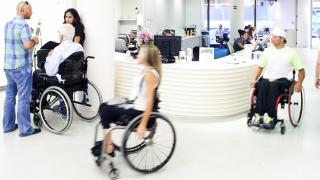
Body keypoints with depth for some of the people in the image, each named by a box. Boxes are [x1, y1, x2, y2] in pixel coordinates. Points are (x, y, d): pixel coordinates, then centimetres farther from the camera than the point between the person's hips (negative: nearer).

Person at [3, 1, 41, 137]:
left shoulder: (8, 24, 12)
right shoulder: (23, 25, -16)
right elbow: (27, 45, -27)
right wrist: (34, 41, -7)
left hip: (8, 66, 9)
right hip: (21, 67, -9)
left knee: (10, 96, 15)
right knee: (23, 98, -2)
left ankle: (8, 125, 23)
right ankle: (25, 129, 4)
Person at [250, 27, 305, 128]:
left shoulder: (291, 52, 8)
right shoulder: (268, 51, 17)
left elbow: (301, 69, 7)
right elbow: (260, 67, 17)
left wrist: (299, 83, -7)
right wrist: (254, 79, 2)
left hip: (283, 80, -2)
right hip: (267, 78, 3)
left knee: (273, 85, -37)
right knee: (263, 85, -34)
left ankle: (270, 117, -41)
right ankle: (259, 115, -38)